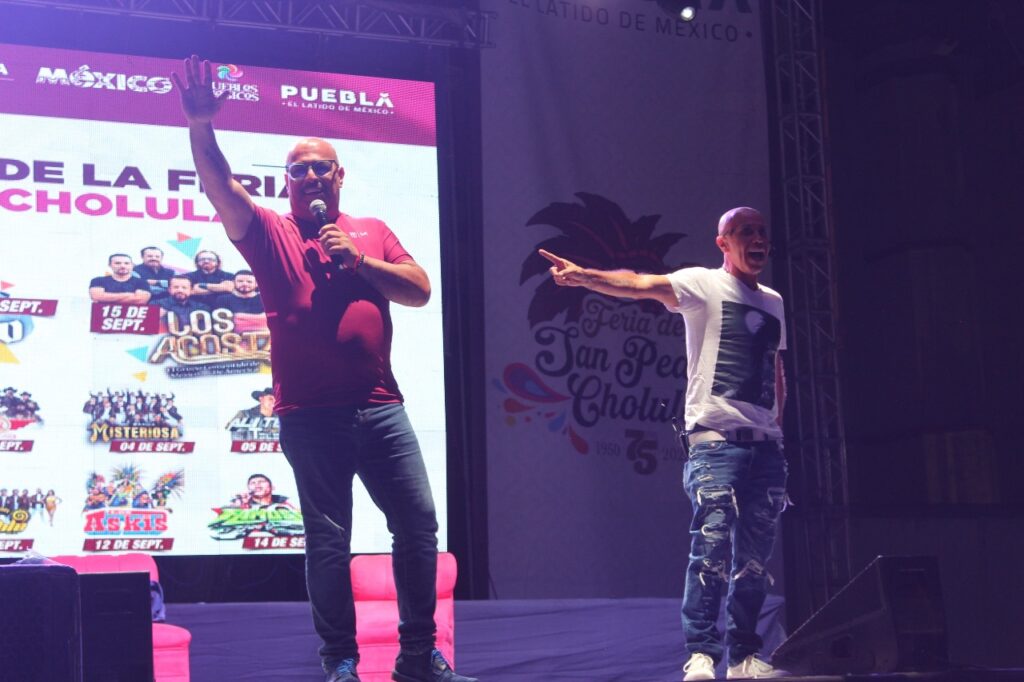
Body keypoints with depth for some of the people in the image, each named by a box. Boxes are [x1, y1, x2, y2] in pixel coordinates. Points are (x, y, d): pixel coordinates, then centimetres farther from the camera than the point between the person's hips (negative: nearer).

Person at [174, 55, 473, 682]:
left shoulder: (372, 232, 15)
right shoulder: (270, 233, 7)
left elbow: (420, 290, 6)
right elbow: (219, 186, -9)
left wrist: (358, 260, -6)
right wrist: (201, 126, -25)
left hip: (381, 407, 3)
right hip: (310, 415, -3)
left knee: (419, 526, 3)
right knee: (329, 542, 2)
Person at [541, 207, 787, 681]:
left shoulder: (774, 303, 19)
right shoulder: (704, 285, 0)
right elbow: (638, 285, -16)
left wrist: (778, 428, 15)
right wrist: (584, 276, -33)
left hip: (765, 445, 6)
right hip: (716, 438, -6)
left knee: (755, 556, 7)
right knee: (711, 543, -14)